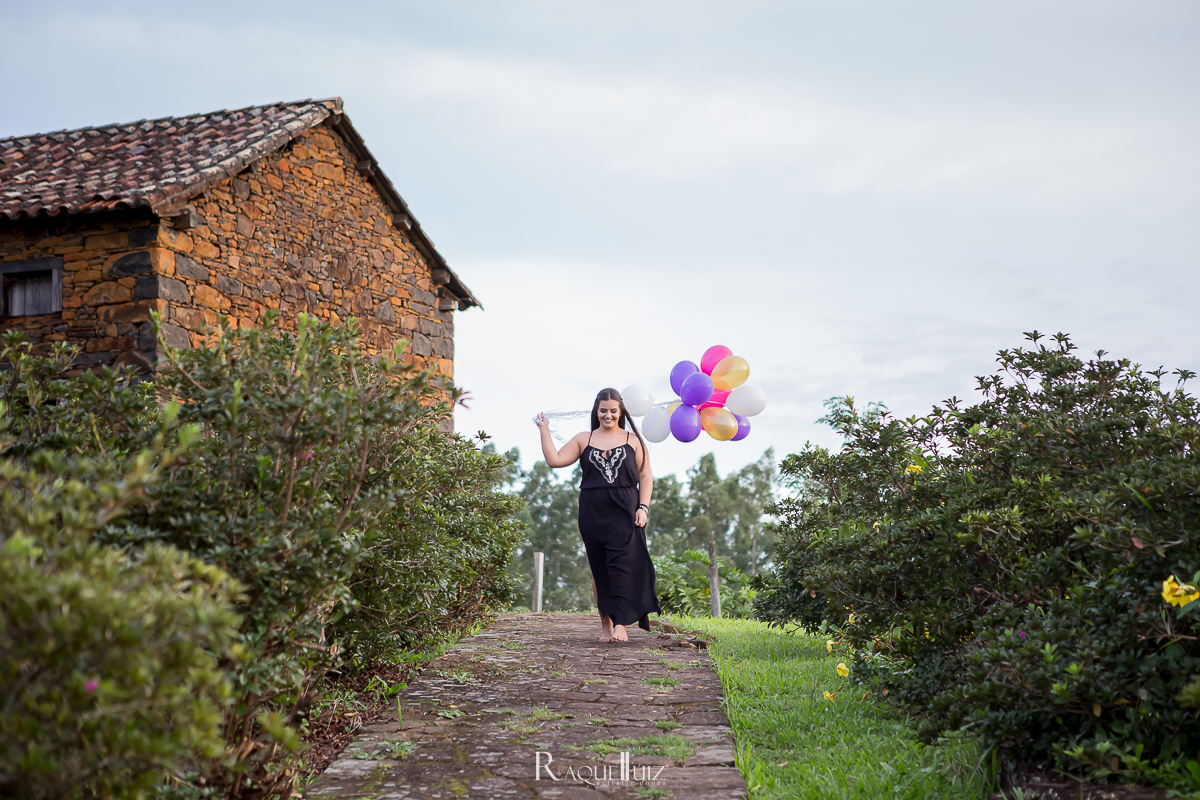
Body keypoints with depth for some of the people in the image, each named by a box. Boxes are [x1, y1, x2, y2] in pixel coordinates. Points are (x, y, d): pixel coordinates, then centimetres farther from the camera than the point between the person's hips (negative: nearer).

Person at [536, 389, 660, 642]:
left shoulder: (633, 441, 8)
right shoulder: (584, 439, 13)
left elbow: (645, 477, 5)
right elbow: (554, 459, 5)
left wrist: (643, 507, -6)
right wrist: (544, 430, 7)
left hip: (624, 513, -2)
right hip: (592, 513, 2)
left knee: (621, 566, -11)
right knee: (599, 568, 5)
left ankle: (620, 624, -14)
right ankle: (605, 623, 12)